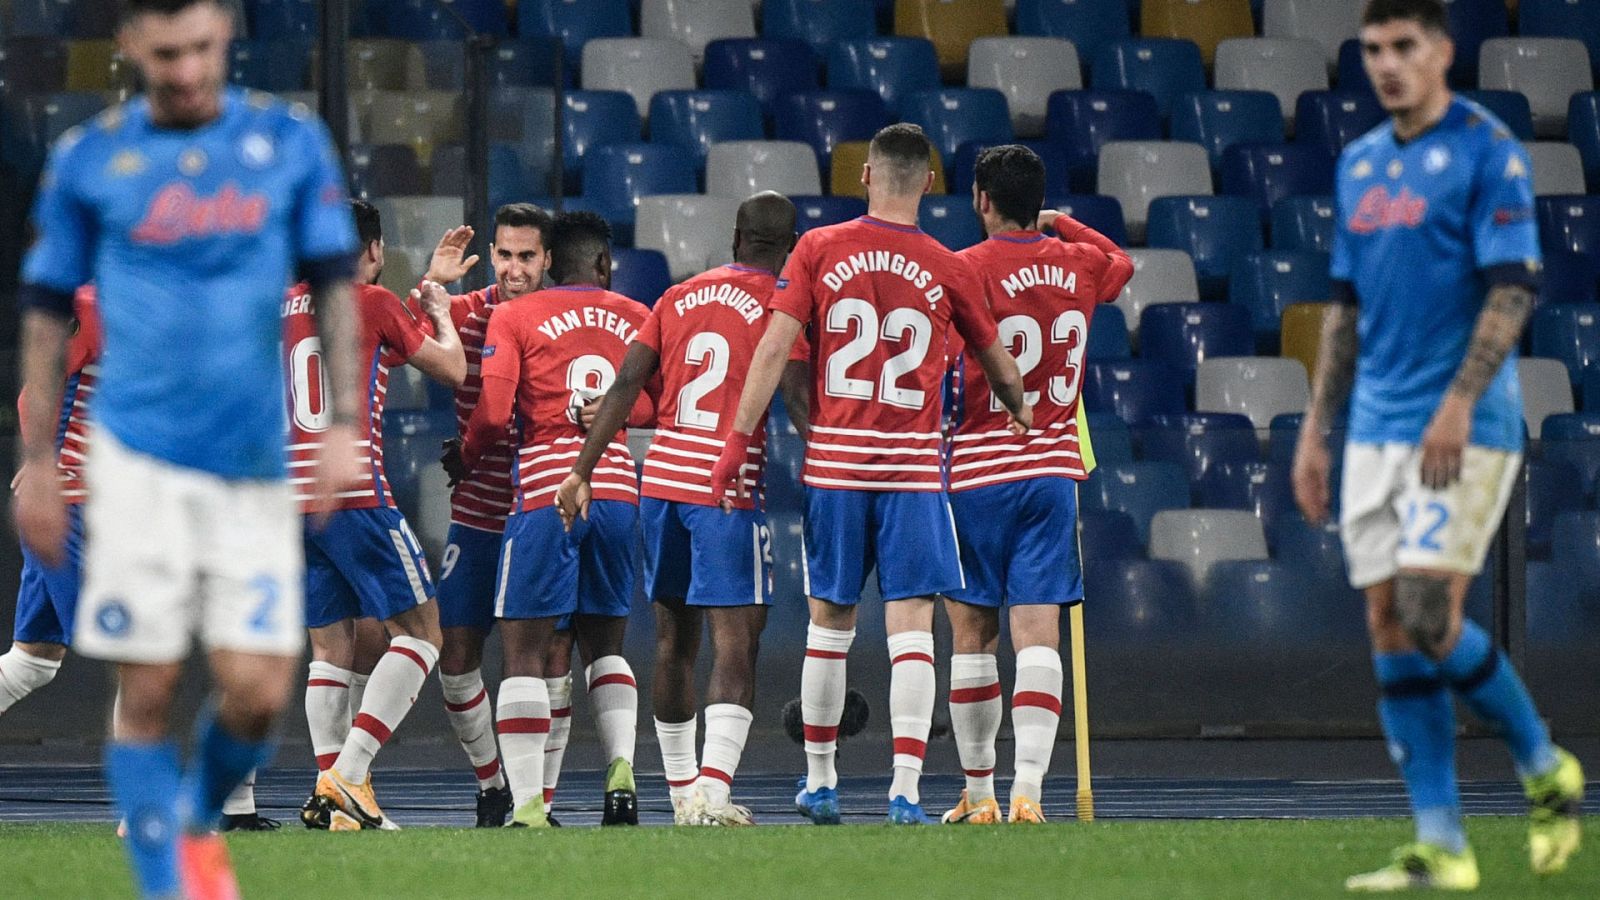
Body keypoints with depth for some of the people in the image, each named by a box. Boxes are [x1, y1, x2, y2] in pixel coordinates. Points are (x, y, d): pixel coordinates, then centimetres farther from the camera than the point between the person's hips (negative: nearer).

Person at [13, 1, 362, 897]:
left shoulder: (291, 142, 4)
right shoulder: (89, 158, 2)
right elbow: (47, 311, 8)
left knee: (258, 692, -4)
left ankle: (201, 821, 25)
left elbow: (335, 286, 9)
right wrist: (38, 464, 7)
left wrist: (345, 422, -1)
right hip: (140, 460, -1)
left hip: (256, 466, 1)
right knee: (149, 693, -5)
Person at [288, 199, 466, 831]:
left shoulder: (287, 306, 15)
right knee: (420, 630, -1)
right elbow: (453, 371, 5)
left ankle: (331, 788, 0)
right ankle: (348, 774, -14)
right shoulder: (373, 302, -3)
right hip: (356, 497, -7)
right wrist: (440, 312, 23)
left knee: (330, 645, 10)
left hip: (295, 496, 7)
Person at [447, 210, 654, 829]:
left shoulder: (516, 317, 2)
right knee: (604, 644, 18)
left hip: (547, 488, -4)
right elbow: (659, 409, 12)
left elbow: (493, 412, -7)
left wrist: (464, 458, 12)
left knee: (525, 650, -1)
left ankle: (527, 804, -10)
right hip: (619, 488, 4)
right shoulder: (637, 319, 12)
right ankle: (621, 769, -3)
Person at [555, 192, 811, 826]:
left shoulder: (679, 297, 11)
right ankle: (711, 791, -22)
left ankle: (681, 790, 23)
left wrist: (582, 472, 8)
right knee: (736, 642, -7)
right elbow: (798, 404, -12)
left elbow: (626, 387, 6)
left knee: (675, 637, 15)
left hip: (661, 476, 5)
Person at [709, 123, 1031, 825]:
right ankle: (906, 787, -12)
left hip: (833, 458, 1)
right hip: (913, 465, -1)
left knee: (830, 621, 13)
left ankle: (819, 781, 21)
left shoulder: (819, 250, -1)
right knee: (911, 627, -3)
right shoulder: (947, 270, 0)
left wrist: (739, 437, -2)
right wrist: (1022, 413, 34)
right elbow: (998, 364, 14)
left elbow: (774, 348, -6)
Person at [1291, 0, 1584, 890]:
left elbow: (1514, 289, -13)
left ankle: (1545, 767, 8)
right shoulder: (1360, 164, 15)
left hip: (1464, 430, -7)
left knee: (1430, 620, -15)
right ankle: (1441, 847, 3)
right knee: (1391, 632, 1)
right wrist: (1317, 429, 16)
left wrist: (1459, 402, -21)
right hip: (1377, 431, 7)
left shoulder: (1487, 150, -6)